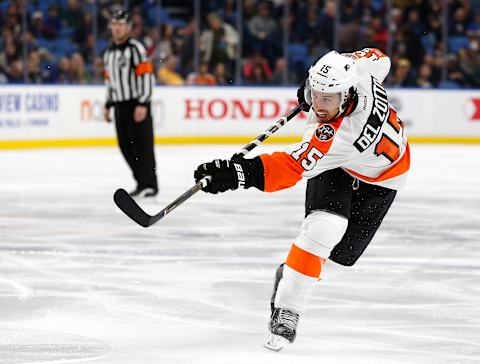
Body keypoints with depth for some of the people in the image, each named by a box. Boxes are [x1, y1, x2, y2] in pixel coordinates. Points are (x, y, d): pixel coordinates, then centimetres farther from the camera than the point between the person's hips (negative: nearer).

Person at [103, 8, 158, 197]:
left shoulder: (135, 48, -10)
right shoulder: (109, 53, 16)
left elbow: (146, 75, -16)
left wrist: (142, 104, -21)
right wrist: (108, 105, 21)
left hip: (137, 104, -8)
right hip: (120, 106, 8)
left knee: (142, 144, -9)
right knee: (126, 146, 7)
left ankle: (150, 184, -7)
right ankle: (142, 182, 16)